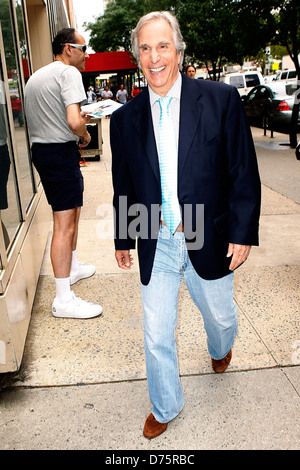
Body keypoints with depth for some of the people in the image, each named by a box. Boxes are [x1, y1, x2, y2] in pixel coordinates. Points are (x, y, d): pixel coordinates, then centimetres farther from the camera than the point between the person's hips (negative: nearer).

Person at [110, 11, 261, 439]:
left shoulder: (221, 99, -7)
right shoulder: (125, 118, 0)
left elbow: (244, 174, -5)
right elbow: (123, 186, 9)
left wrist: (242, 233, -9)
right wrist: (123, 239, 13)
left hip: (208, 242, -1)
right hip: (155, 246, 1)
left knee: (220, 315, 22)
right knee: (156, 335, 9)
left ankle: (221, 349, 60)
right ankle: (165, 407, 36)